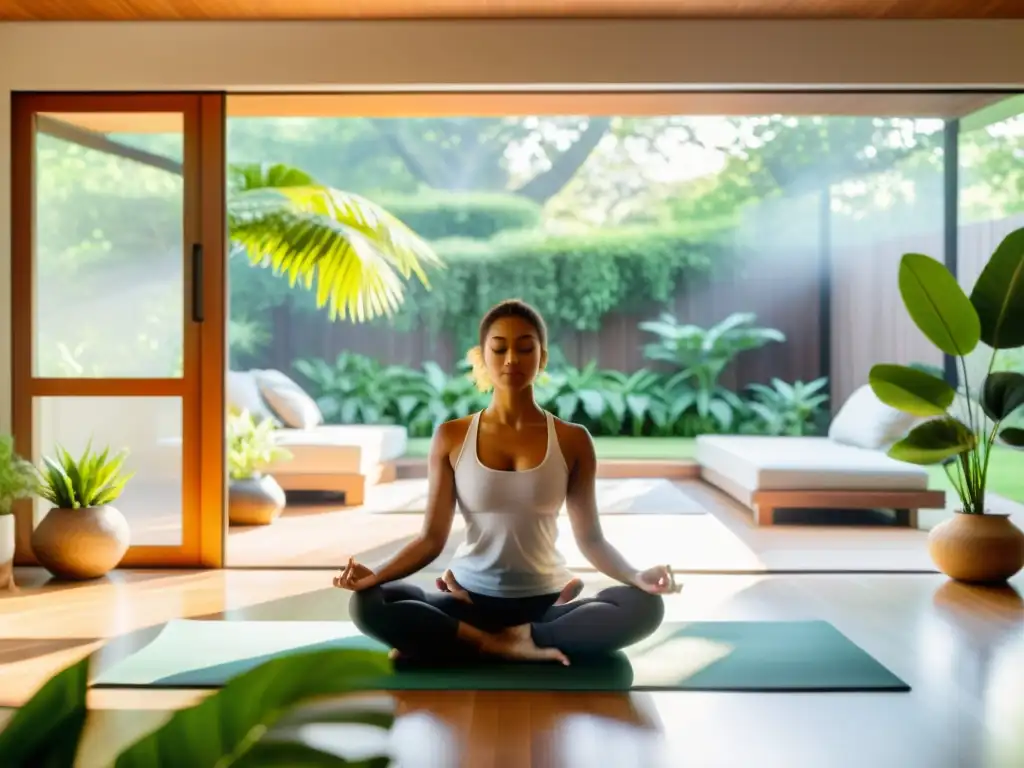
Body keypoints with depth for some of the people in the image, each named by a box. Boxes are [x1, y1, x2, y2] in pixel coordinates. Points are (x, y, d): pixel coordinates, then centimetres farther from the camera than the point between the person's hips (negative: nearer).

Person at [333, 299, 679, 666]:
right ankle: (508, 646, -22)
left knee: (644, 606, -28)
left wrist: (637, 576, -19)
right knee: (367, 604, -26)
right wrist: (375, 574, -18)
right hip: (470, 600, -1)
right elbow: (432, 537, -1)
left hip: (545, 602, 1)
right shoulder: (452, 436, 0)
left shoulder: (572, 440, 0)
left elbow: (590, 538, 0)